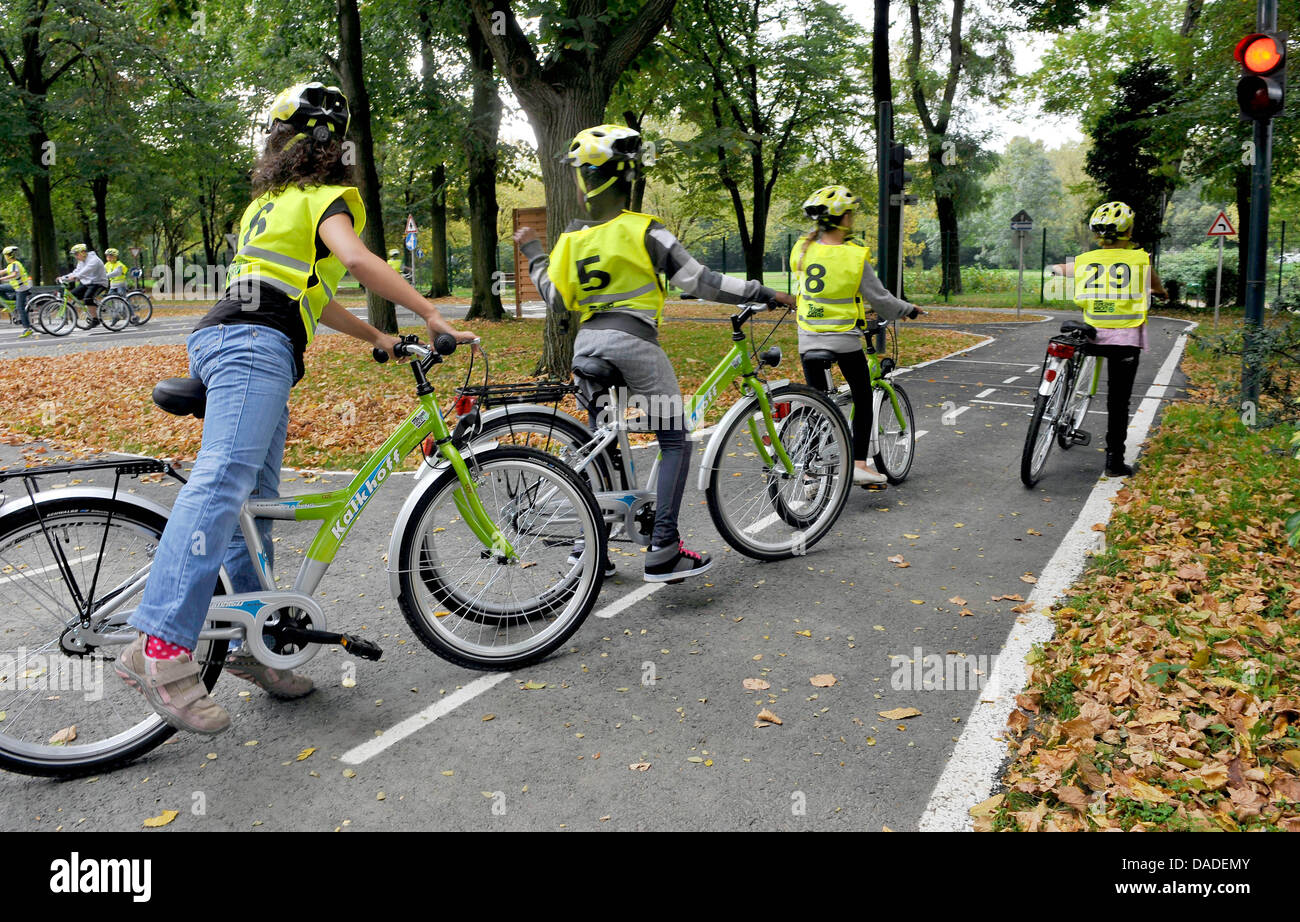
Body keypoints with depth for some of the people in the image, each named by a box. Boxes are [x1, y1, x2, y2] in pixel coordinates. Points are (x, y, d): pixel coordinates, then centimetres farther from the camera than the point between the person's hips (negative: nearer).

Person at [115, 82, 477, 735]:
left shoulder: (269, 202, 32)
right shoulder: (324, 197, 6)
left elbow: (303, 293, 36)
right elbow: (356, 259, -16)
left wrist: (375, 336, 40)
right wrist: (432, 316, -15)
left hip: (224, 337, 10)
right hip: (256, 345, -10)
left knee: (255, 500, 8)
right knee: (222, 484, -24)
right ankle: (161, 648, -34)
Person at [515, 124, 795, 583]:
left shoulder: (572, 236, 6)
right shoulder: (644, 230, -8)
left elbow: (557, 299, 11)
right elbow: (700, 281, -12)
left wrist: (532, 252, 26)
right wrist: (765, 293, -6)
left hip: (587, 343, 6)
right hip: (634, 343, -6)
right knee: (675, 442, 2)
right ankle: (663, 550, -6)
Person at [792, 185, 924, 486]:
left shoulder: (802, 249, -2)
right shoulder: (854, 256, -13)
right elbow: (880, 299, -6)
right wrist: (909, 310, 11)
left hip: (808, 340, 4)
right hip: (844, 340, -3)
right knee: (863, 400, 13)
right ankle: (860, 464, 7)